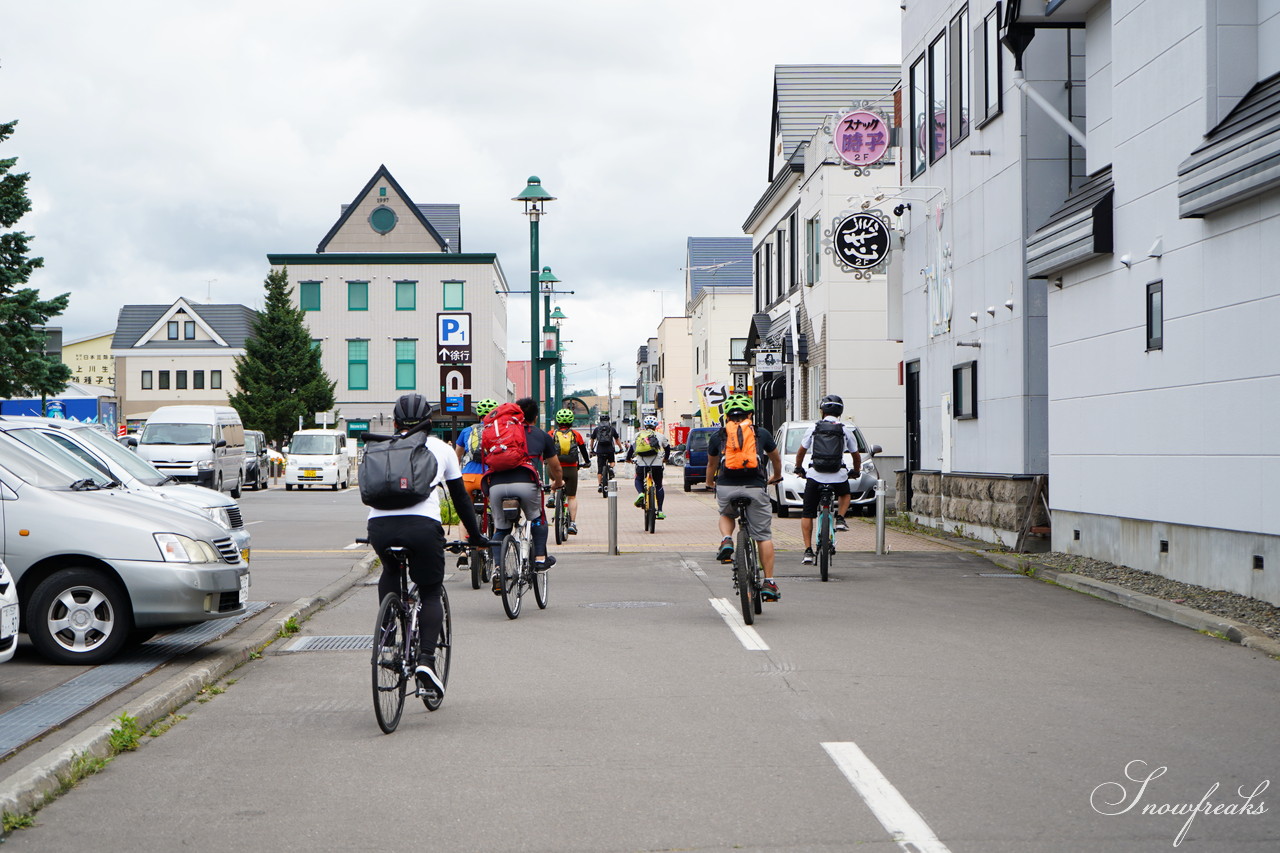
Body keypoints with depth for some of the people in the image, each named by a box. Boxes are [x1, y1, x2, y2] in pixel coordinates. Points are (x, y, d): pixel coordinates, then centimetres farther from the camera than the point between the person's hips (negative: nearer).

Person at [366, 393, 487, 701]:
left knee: (390, 571, 33)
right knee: (430, 592, 14)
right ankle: (426, 660, -5)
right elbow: (460, 497, 26)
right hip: (422, 525, -2)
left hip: (379, 525, 2)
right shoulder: (441, 448, 21)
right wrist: (475, 536, 36)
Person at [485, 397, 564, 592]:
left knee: (500, 527, 21)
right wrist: (558, 483, 56)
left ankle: (498, 569, 6)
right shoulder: (541, 436, 25)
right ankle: (540, 559, 23)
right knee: (537, 519, 27)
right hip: (525, 483, -2)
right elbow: (555, 468, 34)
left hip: (496, 483, 2)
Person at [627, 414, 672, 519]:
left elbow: (631, 447, 19)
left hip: (641, 464, 0)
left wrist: (628, 458, 38)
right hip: (657, 464, 0)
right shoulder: (660, 436, 15)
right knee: (659, 486, 17)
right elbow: (667, 447, 30)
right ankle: (660, 511, 12)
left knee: (638, 480, 27)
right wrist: (665, 458, 49)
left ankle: (640, 493, -6)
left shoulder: (638, 435, 14)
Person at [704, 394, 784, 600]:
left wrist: (710, 483, 52)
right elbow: (776, 459, 33)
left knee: (726, 515, 32)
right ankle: (769, 582, 3)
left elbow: (711, 464, 31)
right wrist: (776, 477, 54)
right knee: (763, 536, 7)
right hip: (755, 488, -1)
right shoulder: (761, 433, 15)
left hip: (726, 488, 1)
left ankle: (726, 541, 3)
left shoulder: (717, 436, 15)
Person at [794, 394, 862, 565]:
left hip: (815, 475, 0)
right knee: (845, 494, 35)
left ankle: (808, 551, 3)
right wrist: (856, 471, 35)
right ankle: (840, 518, 12)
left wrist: (799, 468, 32)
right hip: (838, 476, 1)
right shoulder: (846, 430, 5)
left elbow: (801, 452, 14)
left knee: (807, 514, 10)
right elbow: (856, 456, 15)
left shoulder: (813, 428, 4)